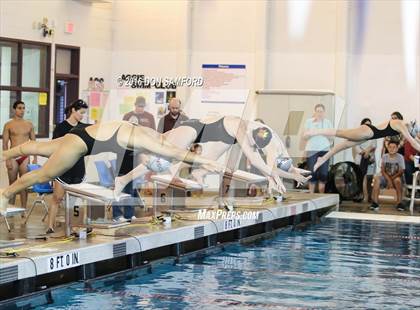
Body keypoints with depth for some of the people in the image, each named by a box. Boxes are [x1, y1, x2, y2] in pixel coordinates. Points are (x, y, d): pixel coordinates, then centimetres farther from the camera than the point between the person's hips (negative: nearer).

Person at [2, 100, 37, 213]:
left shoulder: (29, 124, 8)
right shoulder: (8, 125, 0)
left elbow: (33, 142, 11)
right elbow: (5, 143, -2)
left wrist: (35, 158, 5)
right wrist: (7, 159, -10)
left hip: (25, 157, 2)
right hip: (13, 156, -2)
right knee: (12, 184, 4)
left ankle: (23, 209, 7)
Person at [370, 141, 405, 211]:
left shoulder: (400, 157, -6)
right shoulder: (384, 157, 0)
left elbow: (401, 172, -9)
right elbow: (382, 170, -5)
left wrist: (392, 179, -20)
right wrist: (389, 180, -21)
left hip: (396, 177, -2)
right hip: (385, 177, 2)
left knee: (397, 180, -38)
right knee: (377, 178, -29)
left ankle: (399, 203, -33)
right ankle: (375, 202, -33)